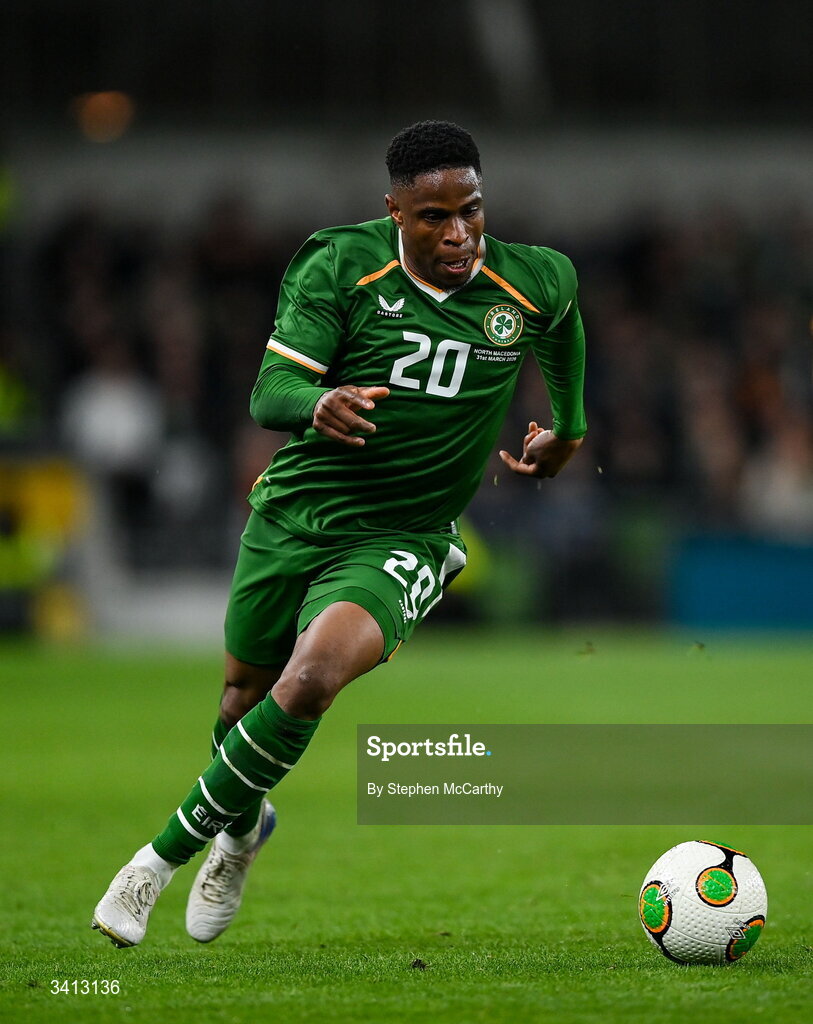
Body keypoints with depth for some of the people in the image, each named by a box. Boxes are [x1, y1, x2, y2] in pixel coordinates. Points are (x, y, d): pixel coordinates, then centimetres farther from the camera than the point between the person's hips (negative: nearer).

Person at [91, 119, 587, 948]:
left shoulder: (533, 285, -8)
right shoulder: (342, 265, -13)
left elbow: (562, 315, 19)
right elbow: (269, 393, -19)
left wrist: (568, 427, 28)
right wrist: (317, 404, -42)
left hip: (399, 542, -1)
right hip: (292, 515, 2)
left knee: (311, 679, -27)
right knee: (246, 693, 16)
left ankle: (162, 858, -15)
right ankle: (243, 825, 52)